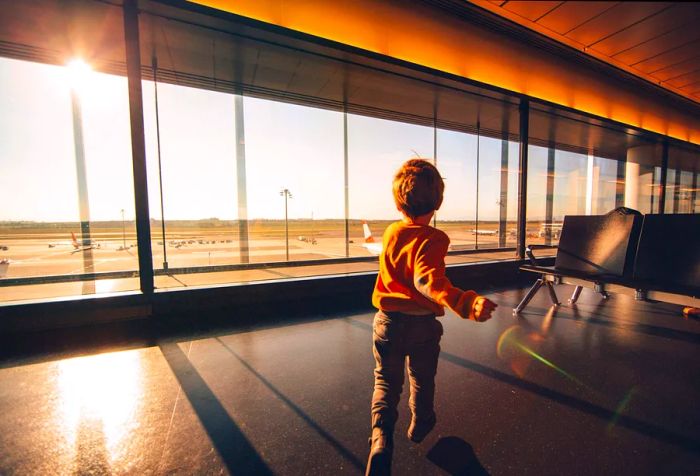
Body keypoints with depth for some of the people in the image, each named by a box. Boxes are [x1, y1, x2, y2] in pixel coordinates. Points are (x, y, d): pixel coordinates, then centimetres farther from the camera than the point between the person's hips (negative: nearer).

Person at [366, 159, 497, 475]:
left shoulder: (390, 233, -2)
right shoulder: (432, 239, -20)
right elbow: (429, 280, -37)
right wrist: (467, 303, -47)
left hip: (387, 321, 3)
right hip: (423, 325, -2)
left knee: (386, 382, 18)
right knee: (422, 380, 25)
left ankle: (381, 438, 1)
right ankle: (419, 426, 48)